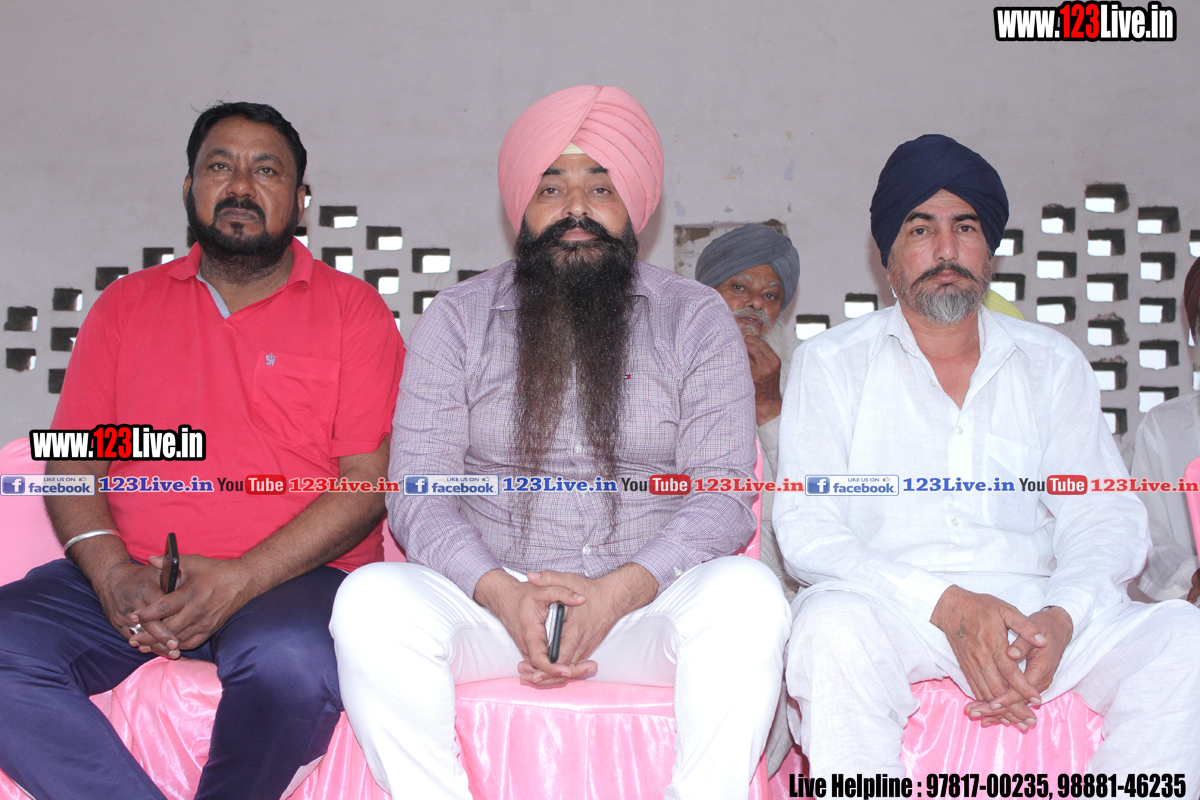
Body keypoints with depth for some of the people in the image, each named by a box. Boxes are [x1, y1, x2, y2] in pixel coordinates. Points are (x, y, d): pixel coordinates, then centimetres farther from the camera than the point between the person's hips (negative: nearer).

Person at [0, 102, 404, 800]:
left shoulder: (352, 309, 7)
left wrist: (240, 579, -16)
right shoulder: (127, 304, 18)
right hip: (129, 578, 3)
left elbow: (370, 479, -3)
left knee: (292, 662, -35)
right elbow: (72, 459, 11)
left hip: (291, 576, -3)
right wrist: (113, 574, -10)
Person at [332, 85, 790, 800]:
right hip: (489, 599, 1)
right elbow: (418, 489, 1)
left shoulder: (697, 319, 7)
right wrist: (501, 593, -17)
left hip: (650, 601, 0)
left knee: (746, 593, -31)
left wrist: (622, 590, -19)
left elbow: (722, 493, -2)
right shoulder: (457, 319, 9)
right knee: (371, 598, -28)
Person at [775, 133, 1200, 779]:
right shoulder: (829, 363, 7)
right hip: (886, 603, -2)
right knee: (833, 626, -35)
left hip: (1034, 606, 3)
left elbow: (1103, 517, 8)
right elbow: (806, 530, -4)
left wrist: (1061, 615, -15)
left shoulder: (1054, 363, 16)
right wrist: (946, 604, -19)